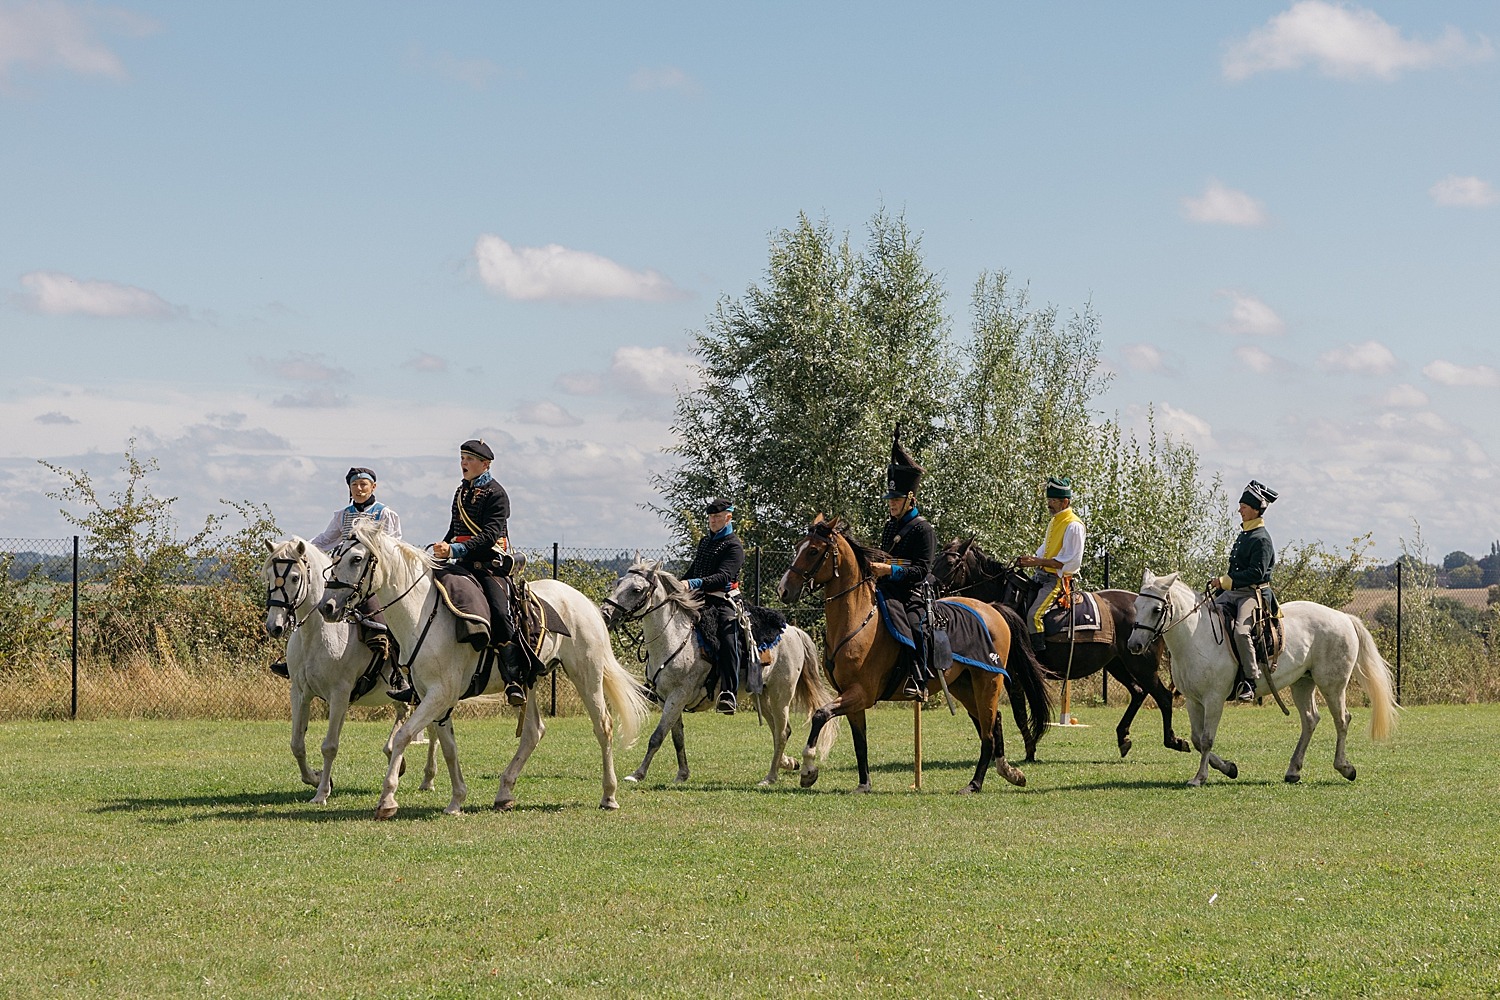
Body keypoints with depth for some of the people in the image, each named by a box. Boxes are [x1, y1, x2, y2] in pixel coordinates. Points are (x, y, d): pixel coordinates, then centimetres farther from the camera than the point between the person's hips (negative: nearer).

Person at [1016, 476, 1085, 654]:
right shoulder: (1053, 522, 18)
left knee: (1034, 615, -24)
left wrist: (1039, 561, -21)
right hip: (1043, 577, 10)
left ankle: (1039, 655, -21)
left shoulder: (1073, 525, -13)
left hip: (1059, 579, -10)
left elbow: (1071, 561, -20)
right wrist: (1029, 560, 6)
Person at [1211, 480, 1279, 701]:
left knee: (1240, 630, -31)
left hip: (1252, 594, -10)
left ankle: (1252, 680, -23)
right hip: (1232, 592, 10)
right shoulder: (1243, 534, 17)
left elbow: (1256, 572, -21)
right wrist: (1220, 584, 14)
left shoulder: (1261, 539, -12)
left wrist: (1225, 581, -22)